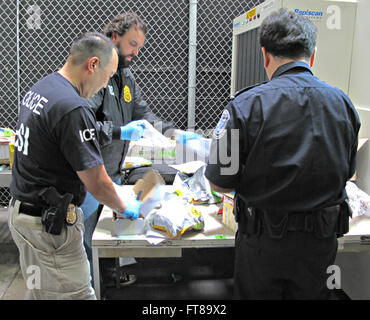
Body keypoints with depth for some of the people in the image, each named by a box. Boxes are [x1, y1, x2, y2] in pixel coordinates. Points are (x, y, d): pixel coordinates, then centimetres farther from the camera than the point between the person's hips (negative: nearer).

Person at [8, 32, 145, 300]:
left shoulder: (39, 89, 7)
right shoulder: (73, 108, -24)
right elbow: (97, 185, -21)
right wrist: (126, 207, -1)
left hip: (20, 208, 10)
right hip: (49, 224, -10)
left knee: (40, 292, 22)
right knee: (75, 294, 2)